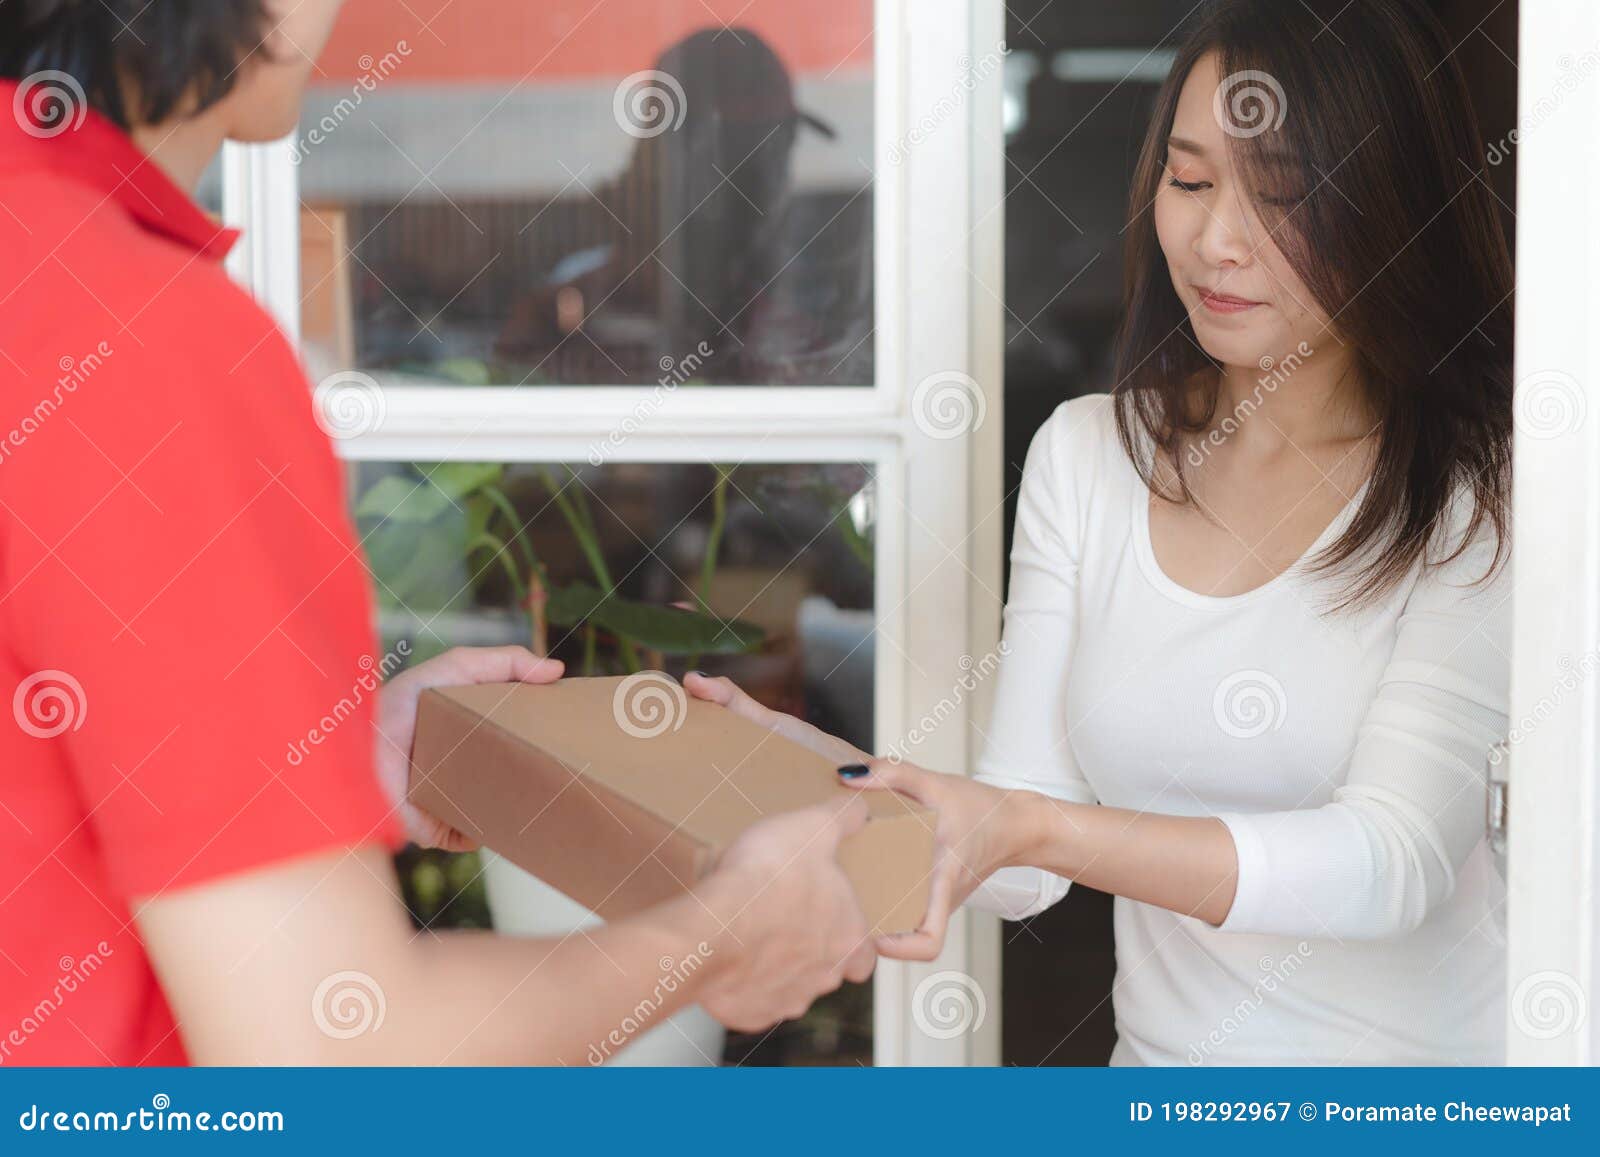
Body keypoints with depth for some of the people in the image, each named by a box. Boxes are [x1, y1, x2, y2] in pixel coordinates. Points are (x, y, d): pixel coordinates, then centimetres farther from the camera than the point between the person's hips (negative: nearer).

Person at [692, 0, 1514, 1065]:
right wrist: (822, 772, -17)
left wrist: (1032, 830, -31)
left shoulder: (1484, 490, -8)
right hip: (1166, 1049, 4)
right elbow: (1029, 844, 3)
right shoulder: (1087, 454, 5)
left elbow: (1398, 857, -20)